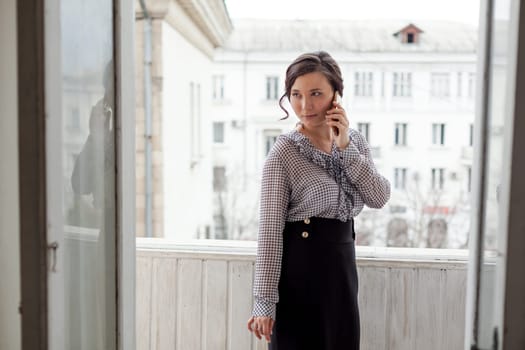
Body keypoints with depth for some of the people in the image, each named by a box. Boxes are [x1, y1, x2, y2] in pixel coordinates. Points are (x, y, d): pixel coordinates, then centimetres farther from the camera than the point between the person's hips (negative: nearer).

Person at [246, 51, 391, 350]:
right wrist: (264, 300, -16)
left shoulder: (355, 141, 5)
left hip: (343, 265, 6)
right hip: (299, 266, -5)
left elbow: (380, 198, -5)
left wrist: (346, 147, -13)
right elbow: (270, 228, -15)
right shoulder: (284, 152, -13)